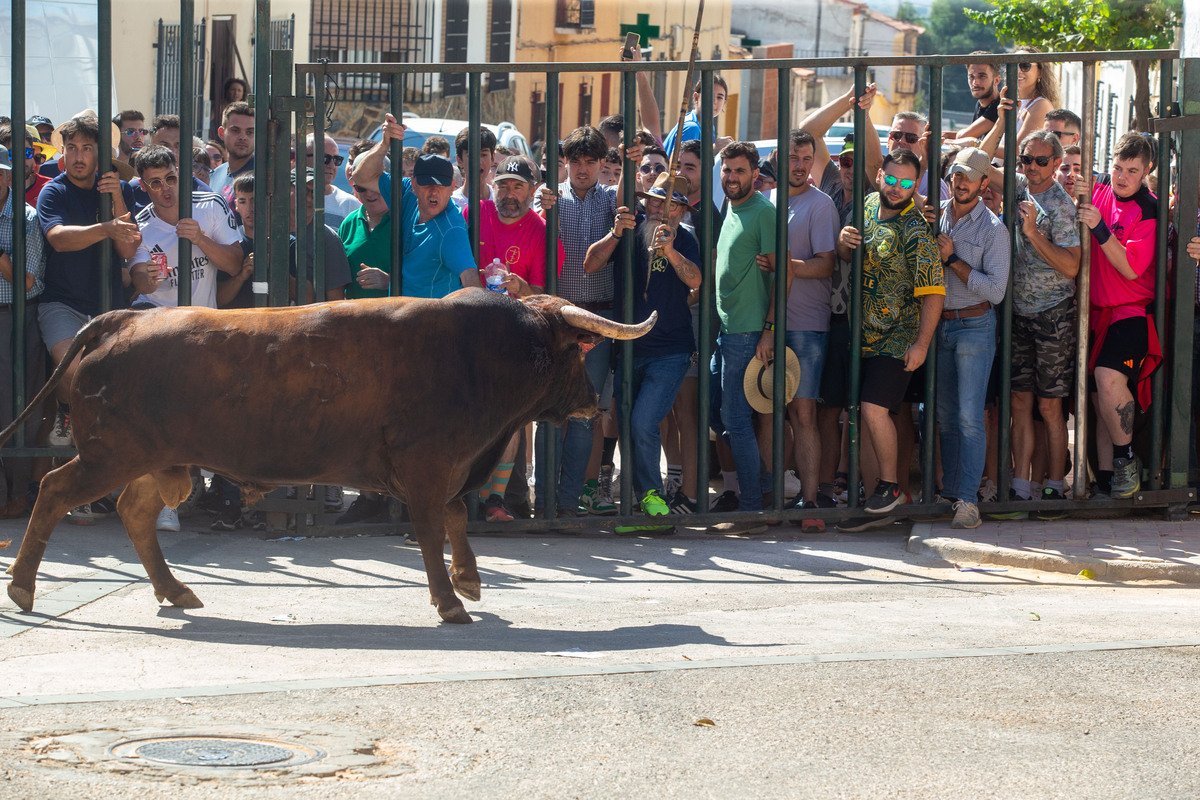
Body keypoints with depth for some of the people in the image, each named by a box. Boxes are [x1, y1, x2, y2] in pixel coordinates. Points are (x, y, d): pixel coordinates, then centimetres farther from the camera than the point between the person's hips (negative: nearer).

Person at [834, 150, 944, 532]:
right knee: (859, 414, 5)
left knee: (874, 408, -19)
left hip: (898, 338, -7)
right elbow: (845, 257, 20)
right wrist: (844, 241, -4)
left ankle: (890, 485, 0)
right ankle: (874, 503, 12)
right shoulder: (867, 207, 7)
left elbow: (932, 291, -16)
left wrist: (921, 344, -20)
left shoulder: (915, 231, -14)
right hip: (861, 335, 7)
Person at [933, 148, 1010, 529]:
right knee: (945, 416, 9)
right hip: (938, 325, 5)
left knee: (970, 416, -10)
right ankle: (949, 492, 17)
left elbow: (995, 289, -12)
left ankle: (968, 499, -10)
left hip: (974, 326, -5)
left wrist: (952, 259, -15)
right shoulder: (935, 216, 7)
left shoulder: (993, 229, -7)